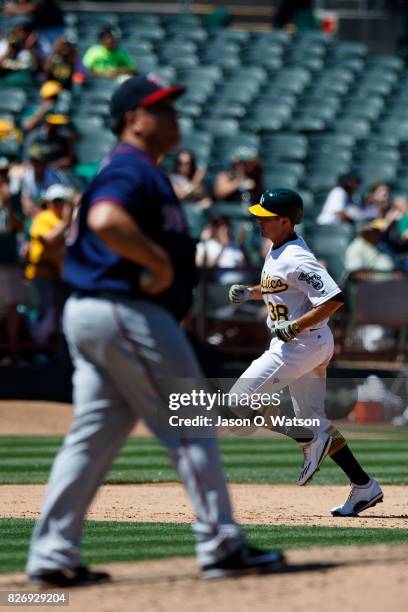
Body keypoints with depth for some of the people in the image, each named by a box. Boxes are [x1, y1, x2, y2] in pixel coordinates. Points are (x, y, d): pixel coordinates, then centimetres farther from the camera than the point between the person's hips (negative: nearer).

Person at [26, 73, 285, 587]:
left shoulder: (128, 169, 20)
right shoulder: (133, 169, -13)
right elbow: (106, 221, -33)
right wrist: (160, 262, -24)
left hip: (87, 313, 10)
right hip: (129, 313, -10)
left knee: (92, 437, 9)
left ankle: (52, 555, 6)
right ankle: (220, 545, 1)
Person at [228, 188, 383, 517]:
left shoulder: (296, 259, -22)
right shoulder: (277, 249, 8)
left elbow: (334, 299, -26)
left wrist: (294, 327, -25)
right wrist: (249, 292, 9)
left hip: (303, 344, -10)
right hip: (291, 343, 10)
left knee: (240, 402, -9)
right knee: (313, 420, 14)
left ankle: (312, 442, -3)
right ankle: (364, 486, 16)